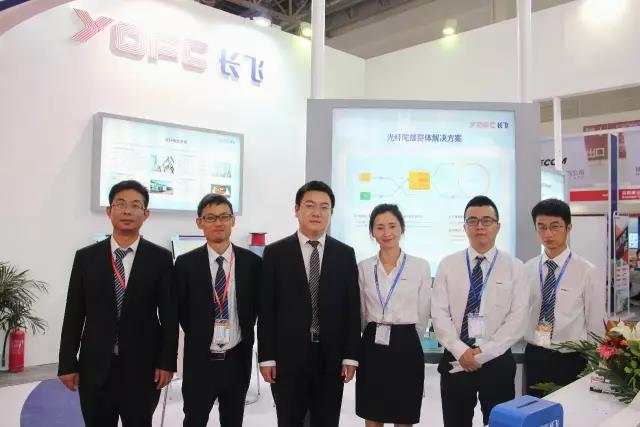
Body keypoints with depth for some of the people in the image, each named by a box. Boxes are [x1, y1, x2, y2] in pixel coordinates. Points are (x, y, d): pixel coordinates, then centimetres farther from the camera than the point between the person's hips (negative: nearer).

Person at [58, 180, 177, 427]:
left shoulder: (160, 258, -2)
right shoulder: (86, 257, 2)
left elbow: (169, 314, -3)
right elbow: (74, 314, 3)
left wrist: (167, 362, -6)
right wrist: (67, 363, 1)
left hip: (142, 367, -1)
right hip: (94, 367, 2)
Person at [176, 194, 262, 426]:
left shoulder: (252, 262, -3)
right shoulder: (186, 263, -6)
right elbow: (180, 310, 3)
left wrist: (244, 334, 3)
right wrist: (198, 337, 4)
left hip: (237, 360, 1)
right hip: (199, 360, -1)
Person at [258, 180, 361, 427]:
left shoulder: (345, 254, 4)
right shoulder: (275, 253, -1)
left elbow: (352, 309, 3)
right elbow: (266, 310, -2)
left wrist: (350, 356, -1)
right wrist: (266, 357, -5)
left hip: (331, 358, 2)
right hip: (287, 357, -1)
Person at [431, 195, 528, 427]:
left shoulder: (514, 267, 0)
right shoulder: (448, 265, 2)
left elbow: (517, 319, -6)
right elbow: (439, 314, -2)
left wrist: (484, 352, -13)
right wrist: (460, 351, -13)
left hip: (497, 361, -1)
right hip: (455, 360, 1)